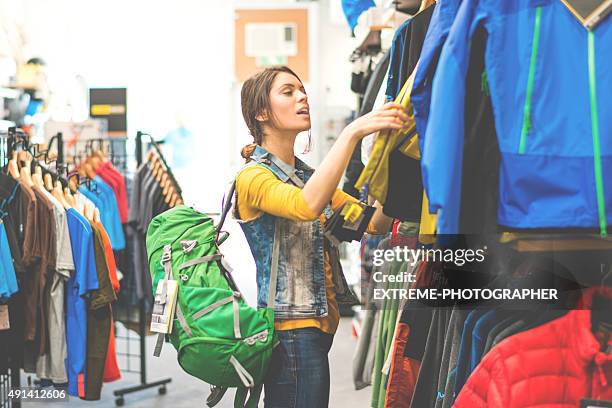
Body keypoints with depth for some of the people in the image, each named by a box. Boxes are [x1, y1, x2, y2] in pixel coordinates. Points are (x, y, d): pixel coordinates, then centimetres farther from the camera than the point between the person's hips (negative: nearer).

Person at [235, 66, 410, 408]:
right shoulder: (254, 177, -7)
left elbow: (376, 222, 7)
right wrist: (353, 133, -31)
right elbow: (306, 206, -30)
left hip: (318, 326, 8)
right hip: (292, 330, -8)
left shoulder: (309, 175, 18)